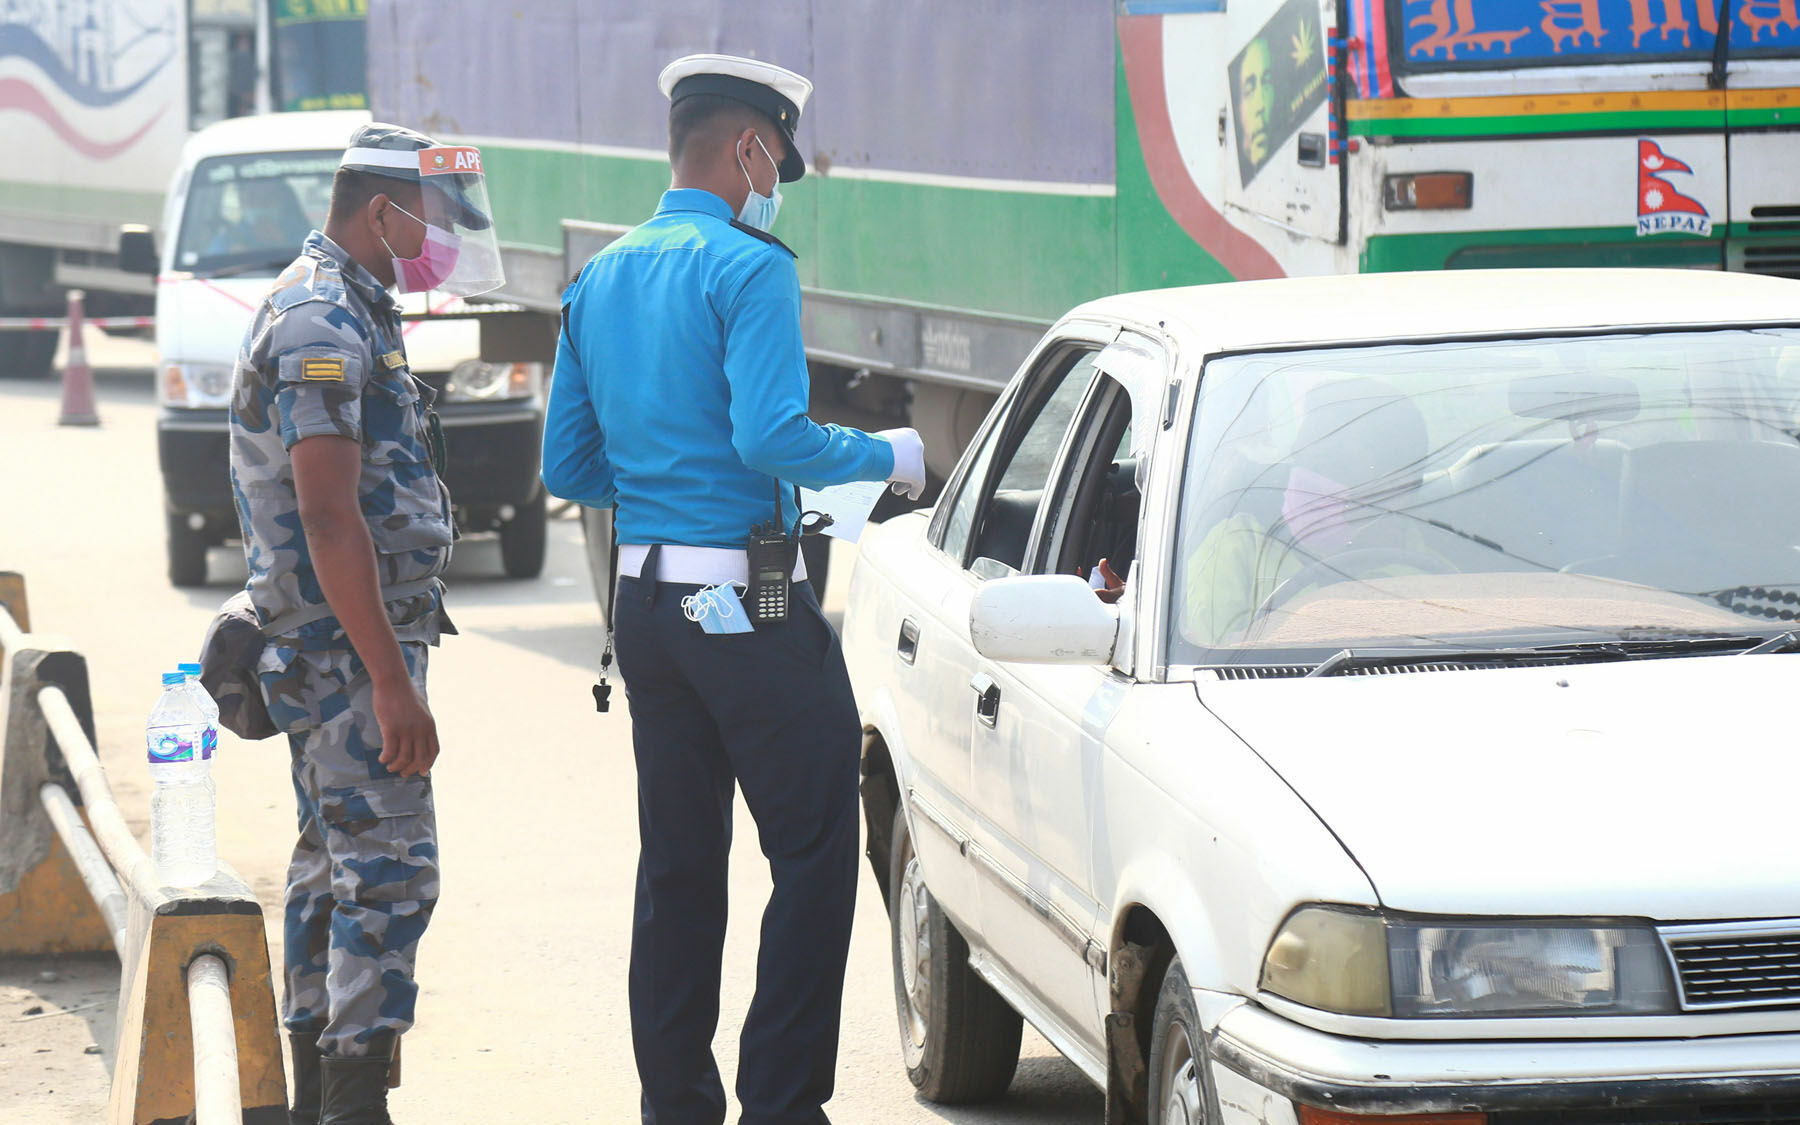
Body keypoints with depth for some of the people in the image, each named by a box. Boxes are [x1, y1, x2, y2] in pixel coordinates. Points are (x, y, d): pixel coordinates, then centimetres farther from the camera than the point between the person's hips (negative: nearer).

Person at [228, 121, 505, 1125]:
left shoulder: (341, 311, 17)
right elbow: (331, 521, -23)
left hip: (341, 648, 11)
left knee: (337, 866, 13)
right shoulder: (324, 324, -17)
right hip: (348, 646, -11)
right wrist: (393, 681, -25)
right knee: (390, 871, -13)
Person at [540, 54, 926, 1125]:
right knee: (814, 856, -1)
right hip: (751, 609, -8)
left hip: (647, 604, 8)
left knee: (678, 865, 12)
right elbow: (771, 437, -22)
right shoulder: (748, 267, -12)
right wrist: (886, 455, -7)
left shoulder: (598, 281, 13)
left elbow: (568, 466, 15)